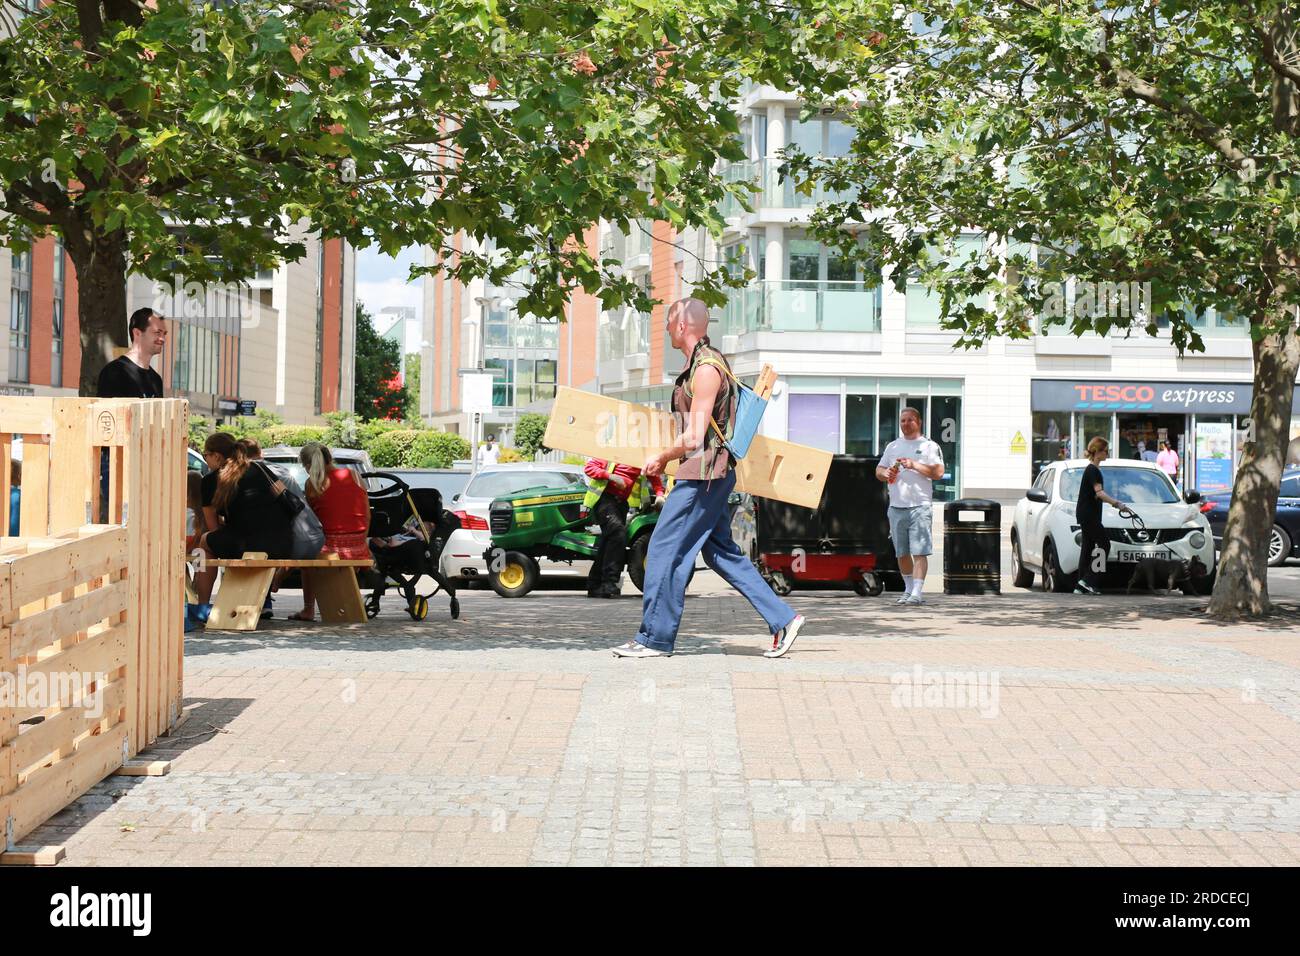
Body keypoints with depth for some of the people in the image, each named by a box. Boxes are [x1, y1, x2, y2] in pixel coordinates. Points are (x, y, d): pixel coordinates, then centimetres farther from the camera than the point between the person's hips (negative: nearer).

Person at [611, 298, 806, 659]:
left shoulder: (706, 368, -16)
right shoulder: (702, 363, 16)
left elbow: (693, 438, -20)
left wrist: (661, 459, -5)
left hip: (703, 472, -10)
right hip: (708, 475, 10)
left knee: (665, 550, -4)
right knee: (721, 552, 13)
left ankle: (654, 639, 2)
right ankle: (783, 619, 13)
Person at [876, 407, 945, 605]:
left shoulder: (929, 446, 3)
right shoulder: (892, 446, 19)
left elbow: (938, 472, -7)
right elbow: (879, 470, 21)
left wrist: (914, 465, -16)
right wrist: (885, 473, -2)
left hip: (920, 506, -5)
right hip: (896, 507, 5)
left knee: (919, 552, -12)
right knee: (902, 553, 9)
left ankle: (916, 593, -17)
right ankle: (908, 590, 21)